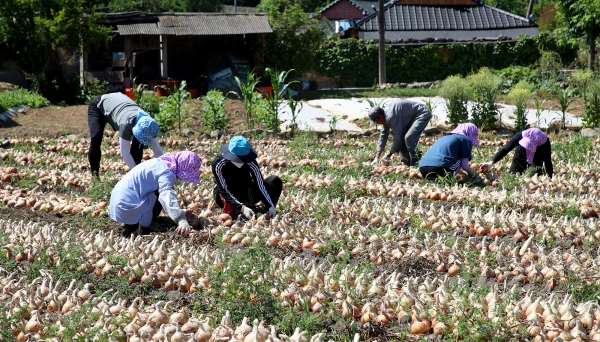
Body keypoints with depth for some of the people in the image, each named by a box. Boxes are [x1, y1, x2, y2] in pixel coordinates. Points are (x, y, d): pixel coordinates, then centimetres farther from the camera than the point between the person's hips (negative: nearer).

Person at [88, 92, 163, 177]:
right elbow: (125, 153, -40)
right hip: (99, 106, -5)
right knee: (96, 138, -26)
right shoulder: (127, 124, -45)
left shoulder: (149, 125, -28)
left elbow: (158, 150, -20)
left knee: (137, 140, -10)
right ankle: (95, 175, -14)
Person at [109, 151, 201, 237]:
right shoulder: (166, 172, -18)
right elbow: (168, 195, -35)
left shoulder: (160, 163, 14)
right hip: (127, 208, -10)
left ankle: (132, 224, 8)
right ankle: (145, 227, -9)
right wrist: (182, 220, -45)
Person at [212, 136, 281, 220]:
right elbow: (224, 191, -31)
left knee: (276, 181, -17)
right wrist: (242, 207, -43)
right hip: (229, 201, -3)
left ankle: (269, 215, -13)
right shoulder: (218, 164, -27)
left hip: (247, 196, 3)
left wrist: (271, 206, -37)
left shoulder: (250, 162, -20)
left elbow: (260, 185, -24)